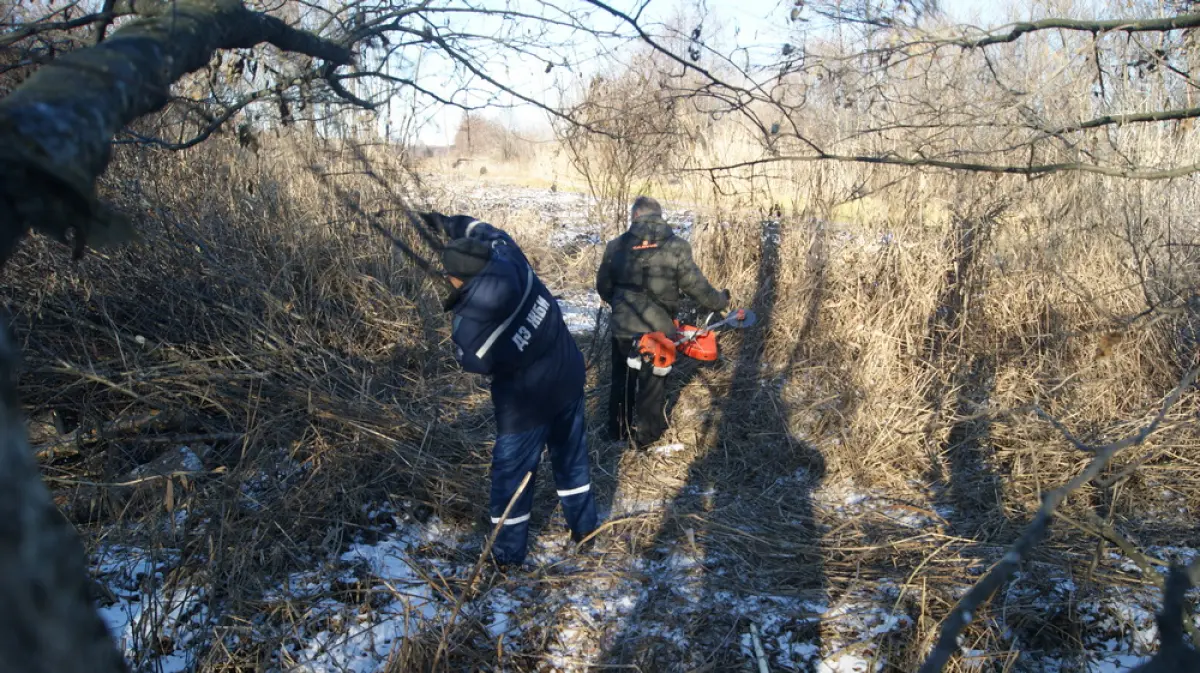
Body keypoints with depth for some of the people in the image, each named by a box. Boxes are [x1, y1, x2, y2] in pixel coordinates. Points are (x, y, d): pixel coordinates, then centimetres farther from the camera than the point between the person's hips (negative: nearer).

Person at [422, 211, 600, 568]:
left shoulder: (471, 326, -33)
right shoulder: (507, 258, -21)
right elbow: (490, 233, 4)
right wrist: (451, 223, 13)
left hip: (528, 400, -6)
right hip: (569, 377, 6)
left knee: (512, 473, 14)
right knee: (572, 455, 24)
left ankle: (508, 553, 30)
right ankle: (584, 526, 42)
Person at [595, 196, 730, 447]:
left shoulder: (616, 246, -4)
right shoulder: (676, 248, -10)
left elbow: (603, 286, 7)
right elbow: (696, 285, -6)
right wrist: (721, 301, 13)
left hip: (623, 327, 2)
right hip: (659, 330, -2)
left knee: (622, 379, 22)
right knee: (653, 383, 17)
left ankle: (618, 430, 34)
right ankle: (647, 434, 29)